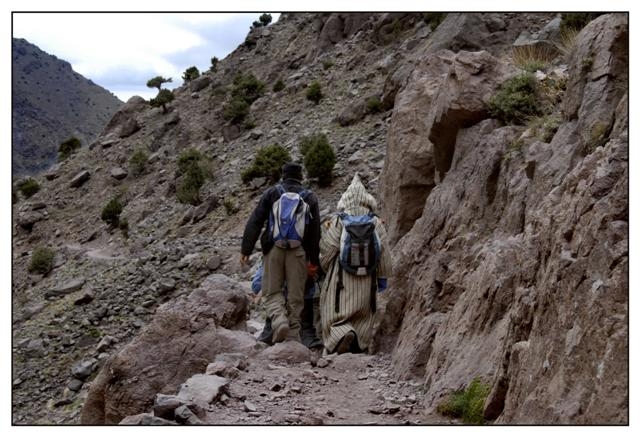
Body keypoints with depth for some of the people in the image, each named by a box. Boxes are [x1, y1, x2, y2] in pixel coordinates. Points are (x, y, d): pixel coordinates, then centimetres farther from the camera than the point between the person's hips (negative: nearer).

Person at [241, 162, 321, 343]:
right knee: (296, 295, 6)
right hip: (299, 251, 1)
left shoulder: (271, 193, 7)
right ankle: (293, 335, 5)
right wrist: (314, 261, 12)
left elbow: (254, 222, 1)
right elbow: (315, 232, 8)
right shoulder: (310, 197, 10)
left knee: (272, 290, 6)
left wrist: (246, 249, 4)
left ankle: (279, 320, -20)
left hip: (274, 248, -1)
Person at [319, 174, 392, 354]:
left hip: (341, 278, -3)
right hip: (366, 279, 3)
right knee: (363, 315, 16)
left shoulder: (338, 222, -7)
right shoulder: (376, 223, -1)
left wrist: (324, 268, 15)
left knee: (334, 314, 2)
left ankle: (343, 334, -25)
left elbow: (327, 249, -4)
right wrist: (383, 277, 13)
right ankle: (359, 347, 12)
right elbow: (383, 253, 3)